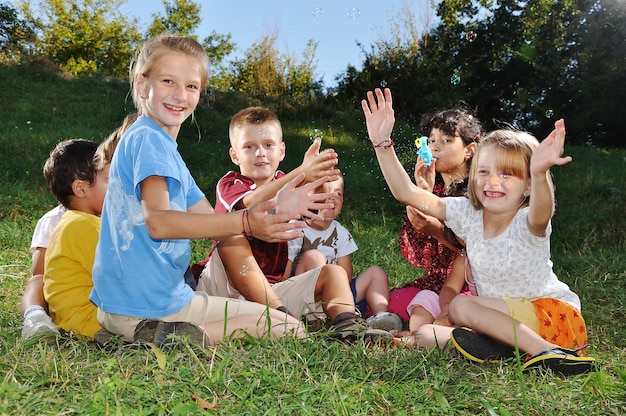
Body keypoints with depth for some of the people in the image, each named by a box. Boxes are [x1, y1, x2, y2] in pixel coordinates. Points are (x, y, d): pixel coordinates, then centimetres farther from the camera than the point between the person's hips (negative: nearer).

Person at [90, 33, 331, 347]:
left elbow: (212, 222, 11)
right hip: (150, 305, -9)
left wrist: (272, 210, -1)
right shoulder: (148, 138, -13)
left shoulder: (165, 147, 17)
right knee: (289, 329, -3)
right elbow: (158, 221, -26)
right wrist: (244, 222, -31)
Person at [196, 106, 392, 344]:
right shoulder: (229, 184, -3)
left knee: (333, 272, -7)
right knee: (231, 236, -30)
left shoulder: (286, 185, 12)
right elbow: (253, 203, -31)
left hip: (272, 289, 5)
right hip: (226, 287, -4)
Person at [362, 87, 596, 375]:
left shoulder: (527, 223, -20)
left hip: (555, 314, -5)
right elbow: (407, 192, -9)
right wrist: (382, 143, -19)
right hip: (507, 317, 5)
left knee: (461, 306, -26)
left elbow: (540, 214, -47)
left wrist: (539, 174, -69)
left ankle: (547, 352, -19)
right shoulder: (468, 214, -5)